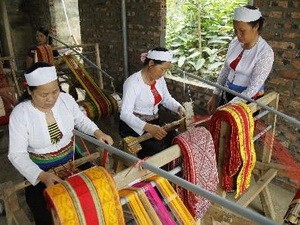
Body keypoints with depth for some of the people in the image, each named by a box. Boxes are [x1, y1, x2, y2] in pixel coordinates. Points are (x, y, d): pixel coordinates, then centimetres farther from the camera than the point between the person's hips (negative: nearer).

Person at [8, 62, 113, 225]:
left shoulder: (66, 99, -12)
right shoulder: (19, 114, -22)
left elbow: (81, 120, 6)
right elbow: (16, 154, -22)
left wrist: (97, 132, -13)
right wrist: (42, 176, -37)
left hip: (72, 158, 3)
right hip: (40, 169, -3)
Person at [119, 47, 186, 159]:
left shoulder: (159, 79, 2)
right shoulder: (133, 82, -21)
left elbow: (167, 99, 15)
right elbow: (125, 113, -28)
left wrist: (179, 107, -7)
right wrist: (147, 127, -41)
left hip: (154, 123, 7)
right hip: (133, 126, -7)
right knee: (158, 148, -28)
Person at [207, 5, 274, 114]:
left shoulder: (265, 53, -21)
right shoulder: (235, 42, -4)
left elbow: (254, 88, -24)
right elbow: (225, 70, 5)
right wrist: (215, 95, 3)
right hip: (227, 93, 5)